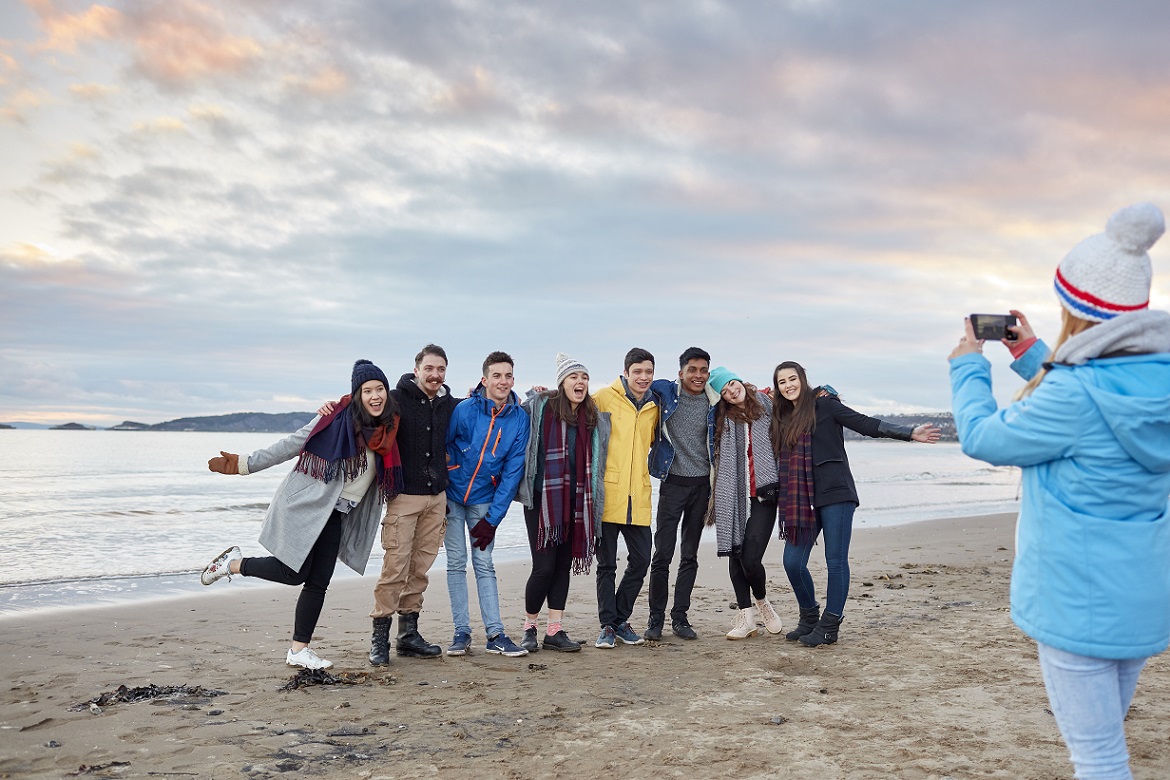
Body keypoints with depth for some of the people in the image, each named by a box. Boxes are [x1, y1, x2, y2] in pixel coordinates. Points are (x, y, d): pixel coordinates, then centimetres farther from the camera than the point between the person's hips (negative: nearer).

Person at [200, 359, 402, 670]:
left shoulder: (387, 429, 3)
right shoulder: (336, 418, -15)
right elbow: (290, 445, -10)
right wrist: (244, 464, -10)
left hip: (335, 515, 6)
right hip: (306, 505, -6)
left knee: (318, 583, 6)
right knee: (293, 573, -5)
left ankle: (299, 650, 17)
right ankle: (233, 563, 19)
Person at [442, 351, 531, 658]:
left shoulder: (520, 418, -10)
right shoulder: (465, 410, -16)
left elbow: (513, 470, -7)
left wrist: (493, 518, -9)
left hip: (484, 499, 1)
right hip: (452, 496, -1)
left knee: (484, 564, 1)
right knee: (456, 562, 2)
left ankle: (495, 634, 3)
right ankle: (462, 632, 9)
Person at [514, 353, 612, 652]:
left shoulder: (594, 418, 10)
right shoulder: (540, 408, -4)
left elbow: (595, 461, 19)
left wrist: (591, 499, 16)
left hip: (575, 502, 5)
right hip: (542, 500, -4)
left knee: (564, 565, 8)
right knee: (544, 566, -5)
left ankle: (555, 631, 16)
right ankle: (529, 628, 15)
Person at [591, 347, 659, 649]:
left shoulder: (654, 407, 12)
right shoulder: (605, 397, -3)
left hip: (638, 497, 4)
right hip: (608, 494, -4)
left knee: (640, 561, 6)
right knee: (607, 563, 3)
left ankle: (621, 620, 23)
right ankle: (607, 625, 14)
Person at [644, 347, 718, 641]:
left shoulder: (714, 402, 4)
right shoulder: (664, 391, -4)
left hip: (702, 484, 3)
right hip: (673, 482, -3)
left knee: (690, 556, 8)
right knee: (663, 554, -3)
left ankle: (680, 617, 17)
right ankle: (655, 618, 8)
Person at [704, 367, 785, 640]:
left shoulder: (768, 407, 7)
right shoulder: (722, 418, 8)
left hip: (762, 495, -2)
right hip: (733, 496, 2)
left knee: (751, 558, -9)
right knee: (735, 555, 4)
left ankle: (762, 601, 21)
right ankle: (746, 616, 15)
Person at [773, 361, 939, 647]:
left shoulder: (823, 403, -1)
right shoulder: (782, 417, 15)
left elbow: (866, 424, -7)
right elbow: (783, 460, 20)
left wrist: (909, 433, -17)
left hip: (834, 493, -5)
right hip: (801, 500, 6)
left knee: (836, 561, -2)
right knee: (792, 562, 2)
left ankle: (829, 626, 8)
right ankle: (809, 619, 22)